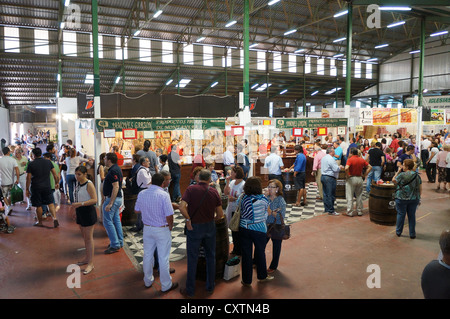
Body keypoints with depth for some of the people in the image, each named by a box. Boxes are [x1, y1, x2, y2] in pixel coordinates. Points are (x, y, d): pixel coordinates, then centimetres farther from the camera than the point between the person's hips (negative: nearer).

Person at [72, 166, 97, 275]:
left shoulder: (89, 184, -18)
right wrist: (76, 209, 17)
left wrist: (80, 204, -30)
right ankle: (87, 258, 34)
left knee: (89, 237, -2)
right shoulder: (78, 183, 8)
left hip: (88, 212, -8)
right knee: (84, 236, 19)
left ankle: (90, 263, 6)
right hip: (80, 212, 8)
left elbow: (94, 200, -23)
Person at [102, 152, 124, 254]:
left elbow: (116, 187, -27)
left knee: (107, 221, -4)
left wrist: (110, 203, -27)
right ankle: (120, 242, 23)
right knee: (116, 220, 15)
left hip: (112, 199, -10)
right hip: (118, 198, 10)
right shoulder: (116, 169, 12)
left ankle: (115, 245, 0)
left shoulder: (113, 171, -19)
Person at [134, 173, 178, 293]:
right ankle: (166, 285, 19)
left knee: (147, 255, 19)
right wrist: (170, 227, -4)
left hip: (147, 228, 5)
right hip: (162, 229, -5)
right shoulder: (164, 195, -20)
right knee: (163, 258, 6)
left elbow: (137, 210, 8)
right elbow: (169, 216, -21)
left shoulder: (142, 194, -4)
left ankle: (148, 281, 36)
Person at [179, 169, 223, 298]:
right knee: (210, 257, 17)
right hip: (210, 226, 2)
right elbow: (220, 214, -3)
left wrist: (188, 219, -10)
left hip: (194, 227, -2)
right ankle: (210, 287, 28)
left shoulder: (191, 189, -11)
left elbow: (182, 207, -24)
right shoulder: (214, 192, -4)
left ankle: (190, 290, 18)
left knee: (192, 259, 8)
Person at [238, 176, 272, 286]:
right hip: (259, 230, -2)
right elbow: (268, 211, 4)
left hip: (244, 229, 2)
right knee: (260, 253, 17)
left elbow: (241, 212, 3)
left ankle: (247, 280, 20)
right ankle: (262, 276, 35)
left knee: (246, 254, 10)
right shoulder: (263, 199, -11)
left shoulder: (243, 198, -6)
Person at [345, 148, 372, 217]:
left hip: (351, 178, -5)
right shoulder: (362, 160, 4)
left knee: (350, 197, 2)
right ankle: (359, 211, 21)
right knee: (359, 196, 15)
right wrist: (364, 175, 6)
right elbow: (370, 167, 7)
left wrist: (348, 175, -13)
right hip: (359, 179, 5)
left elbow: (346, 168, -27)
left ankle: (349, 212, 4)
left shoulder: (350, 159, -12)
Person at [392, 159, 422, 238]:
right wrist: (418, 198, 16)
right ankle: (412, 234, 17)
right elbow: (420, 189, 7)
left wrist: (398, 171, 3)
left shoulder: (402, 175, -15)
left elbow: (393, 180, 1)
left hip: (402, 198, -4)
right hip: (414, 199, 4)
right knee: (412, 216, 11)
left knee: (401, 214, 9)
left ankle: (398, 232, 20)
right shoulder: (417, 175, 2)